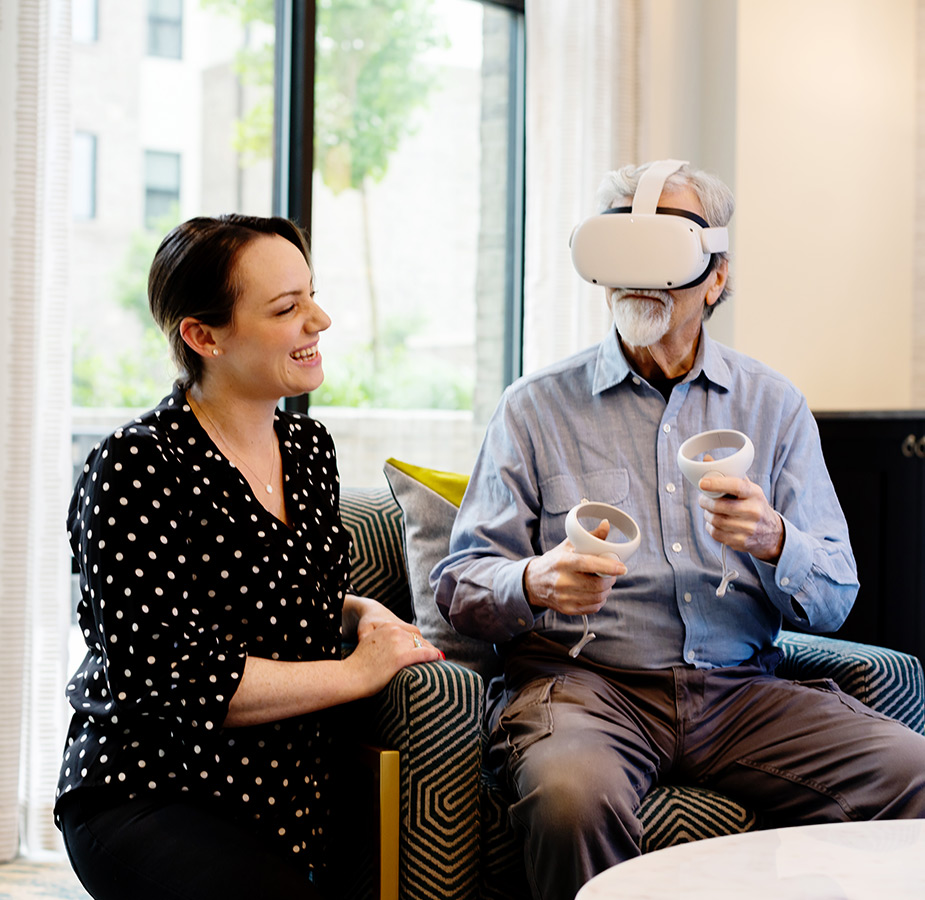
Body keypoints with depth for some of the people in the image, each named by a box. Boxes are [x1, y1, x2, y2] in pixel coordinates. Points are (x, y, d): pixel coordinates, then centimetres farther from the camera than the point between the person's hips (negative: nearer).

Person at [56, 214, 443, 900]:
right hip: (150, 792, -6)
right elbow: (158, 676, -20)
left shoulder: (310, 446, 9)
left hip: (295, 793, 6)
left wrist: (364, 614, 0)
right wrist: (354, 672, -15)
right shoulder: (135, 470, -14)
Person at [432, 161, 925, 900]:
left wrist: (773, 542, -14)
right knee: (571, 791, -36)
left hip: (739, 691, 2)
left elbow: (835, 601, 9)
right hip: (584, 682, -2)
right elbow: (460, 581, 3)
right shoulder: (537, 407, 7)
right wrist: (535, 584, -20)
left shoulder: (774, 405, 12)